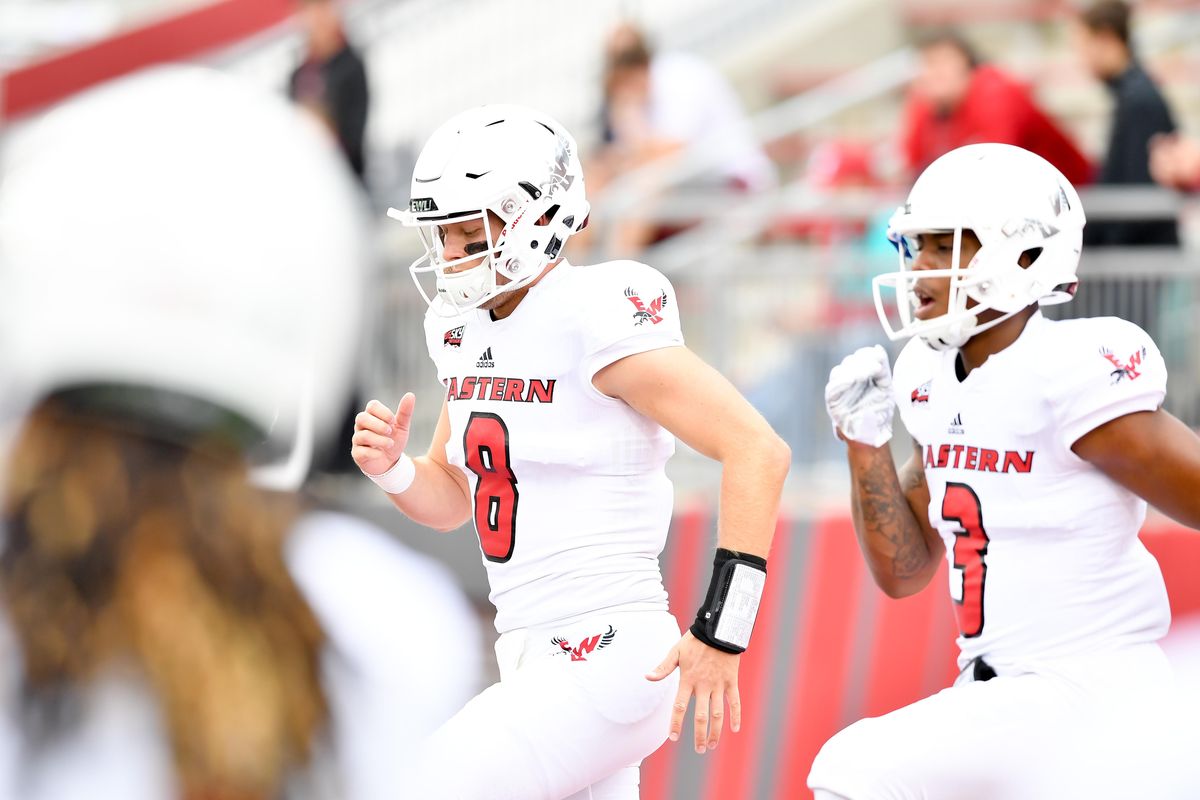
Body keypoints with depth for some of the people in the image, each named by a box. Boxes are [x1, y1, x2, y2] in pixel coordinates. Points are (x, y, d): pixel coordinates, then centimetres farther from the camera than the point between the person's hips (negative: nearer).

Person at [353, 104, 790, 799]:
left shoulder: (595, 318, -16)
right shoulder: (466, 329, 10)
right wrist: (391, 467, -1)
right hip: (533, 657, 9)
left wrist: (719, 635, -21)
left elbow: (758, 452, -19)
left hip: (604, 657, -9)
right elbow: (452, 501, 22)